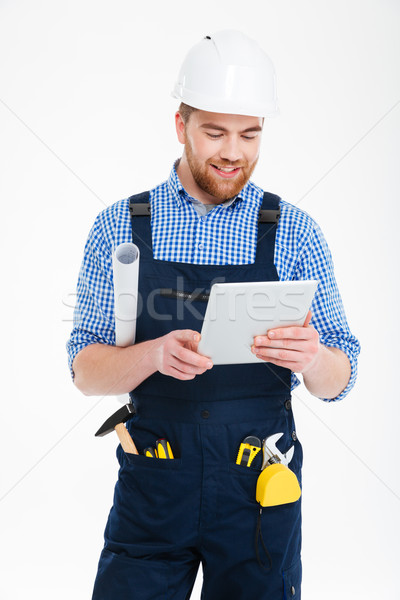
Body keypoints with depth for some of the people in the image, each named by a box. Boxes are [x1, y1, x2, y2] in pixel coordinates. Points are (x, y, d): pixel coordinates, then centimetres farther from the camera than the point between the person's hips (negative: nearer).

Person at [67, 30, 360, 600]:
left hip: (258, 488, 1)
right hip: (151, 485, 0)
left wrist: (311, 356, -24)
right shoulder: (120, 227, -1)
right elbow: (86, 369, -3)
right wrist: (156, 353, -23)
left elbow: (338, 382, 0)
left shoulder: (295, 233, -1)